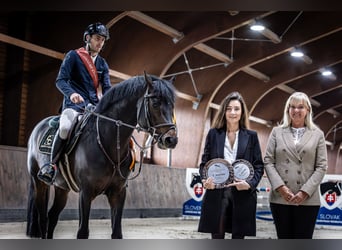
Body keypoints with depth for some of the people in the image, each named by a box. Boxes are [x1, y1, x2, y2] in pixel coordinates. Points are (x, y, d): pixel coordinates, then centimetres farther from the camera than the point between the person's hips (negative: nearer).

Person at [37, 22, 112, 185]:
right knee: (65, 126, -35)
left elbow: (107, 88, 13)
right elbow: (60, 80, -4)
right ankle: (52, 164, -17)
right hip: (74, 104, -6)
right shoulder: (73, 56, 5)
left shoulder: (103, 64, 20)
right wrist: (71, 93, -25)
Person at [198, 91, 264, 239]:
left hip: (242, 194, 0)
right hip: (216, 192, 0)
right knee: (217, 237, 3)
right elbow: (204, 162, 8)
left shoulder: (251, 136, 8)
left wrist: (250, 184, -12)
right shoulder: (213, 134, 8)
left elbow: (259, 166, 6)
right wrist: (205, 180, -12)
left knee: (238, 237, 6)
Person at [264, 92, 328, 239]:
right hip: (280, 198, 1)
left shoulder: (317, 134, 9)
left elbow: (321, 166, 2)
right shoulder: (277, 132, 11)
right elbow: (268, 161, 5)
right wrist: (280, 187, -9)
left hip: (307, 200, -1)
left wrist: (305, 192, -9)